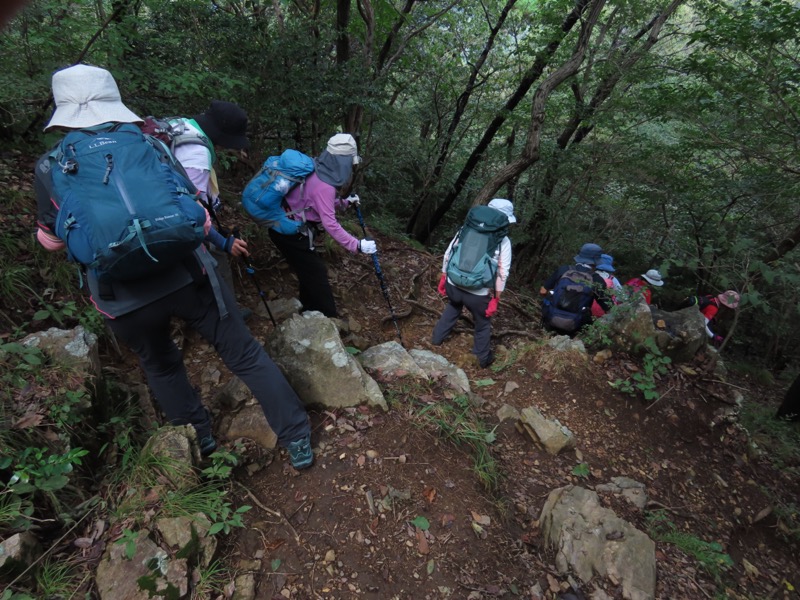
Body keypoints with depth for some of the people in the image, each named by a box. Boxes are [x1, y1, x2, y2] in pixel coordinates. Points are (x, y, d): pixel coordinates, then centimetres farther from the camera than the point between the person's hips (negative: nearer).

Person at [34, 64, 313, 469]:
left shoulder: (50, 167, 3)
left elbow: (51, 239, 16)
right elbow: (196, 216, 4)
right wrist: (222, 244, 23)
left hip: (124, 300, 2)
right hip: (186, 279, -1)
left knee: (160, 366, 29)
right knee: (245, 355, 10)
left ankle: (199, 439, 44)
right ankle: (297, 439, 17)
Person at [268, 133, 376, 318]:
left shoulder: (318, 172, 3)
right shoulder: (324, 185, -26)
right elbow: (330, 223, -28)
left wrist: (346, 202, 16)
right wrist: (356, 245, -27)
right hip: (291, 233, -9)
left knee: (310, 271, 19)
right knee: (317, 274, -1)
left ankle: (310, 313, 34)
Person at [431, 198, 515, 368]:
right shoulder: (503, 241, -6)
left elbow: (448, 255, 5)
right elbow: (503, 273, -10)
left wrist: (443, 278, 17)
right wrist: (495, 299, -2)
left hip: (453, 284, 4)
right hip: (478, 293, -3)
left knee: (452, 308, 36)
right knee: (483, 324, 22)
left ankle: (436, 338, 49)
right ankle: (484, 358, 40)